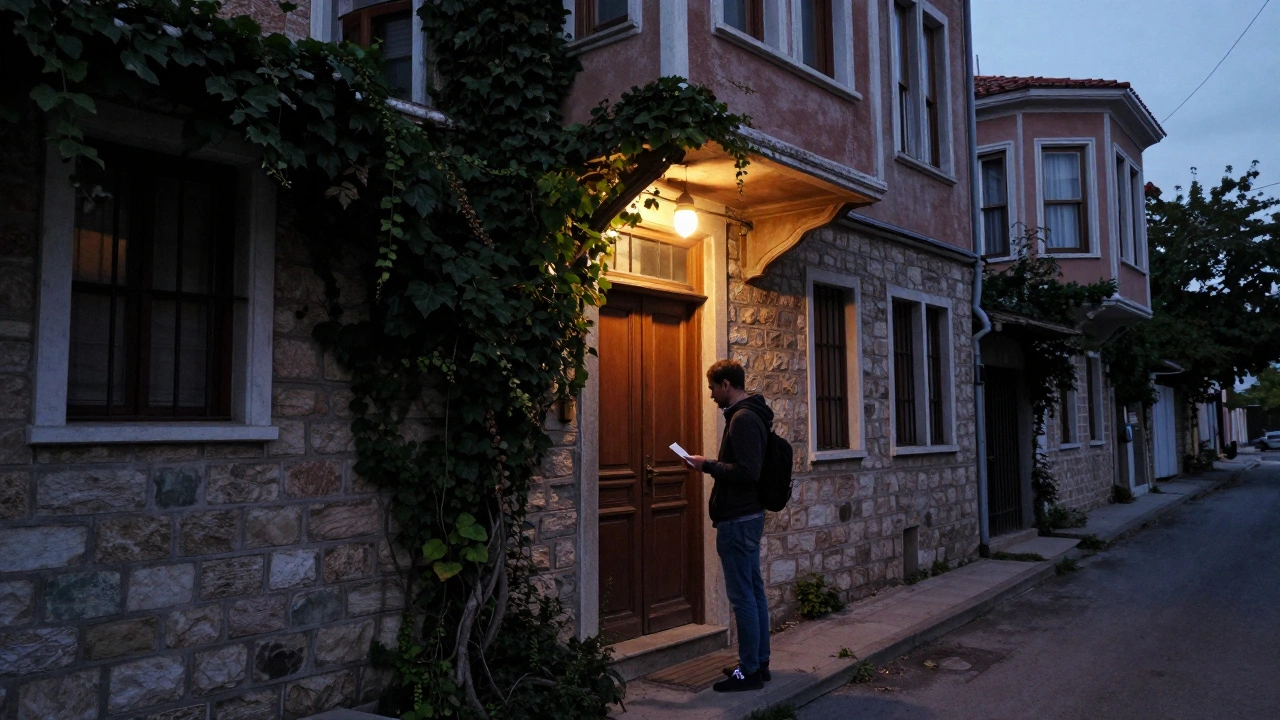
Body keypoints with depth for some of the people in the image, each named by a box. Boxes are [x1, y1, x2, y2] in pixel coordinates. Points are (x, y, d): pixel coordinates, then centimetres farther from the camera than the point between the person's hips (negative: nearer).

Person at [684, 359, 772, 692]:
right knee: (754, 591, 14)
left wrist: (707, 465, -16)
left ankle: (749, 671, 4)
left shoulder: (743, 418, -17)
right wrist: (711, 465, 11)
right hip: (750, 514, 11)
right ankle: (759, 663, 23)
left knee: (742, 596, -4)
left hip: (738, 520, -11)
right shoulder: (751, 414, 14)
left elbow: (747, 472, -25)